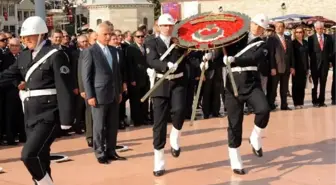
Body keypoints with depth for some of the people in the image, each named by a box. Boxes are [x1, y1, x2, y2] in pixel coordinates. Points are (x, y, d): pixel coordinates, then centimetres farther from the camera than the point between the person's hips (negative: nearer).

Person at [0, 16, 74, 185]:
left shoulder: (55, 56, -11)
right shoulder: (24, 56, 10)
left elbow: (64, 89, -14)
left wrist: (66, 119, -17)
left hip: (48, 114, -7)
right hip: (30, 114, 7)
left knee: (28, 155, -16)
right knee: (39, 157, 13)